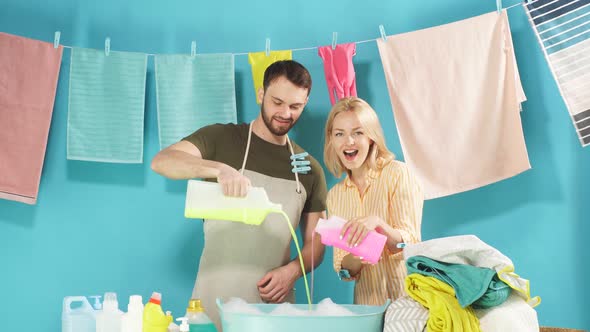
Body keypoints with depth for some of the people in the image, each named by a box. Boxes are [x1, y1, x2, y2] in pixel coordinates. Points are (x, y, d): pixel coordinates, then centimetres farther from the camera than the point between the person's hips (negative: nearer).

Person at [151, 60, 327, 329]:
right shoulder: (221, 138, -2)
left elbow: (315, 242, 10)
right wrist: (220, 168, -34)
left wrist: (293, 270, -10)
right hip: (217, 300, -3)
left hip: (275, 303, 3)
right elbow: (161, 161, -18)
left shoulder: (309, 168, 8)